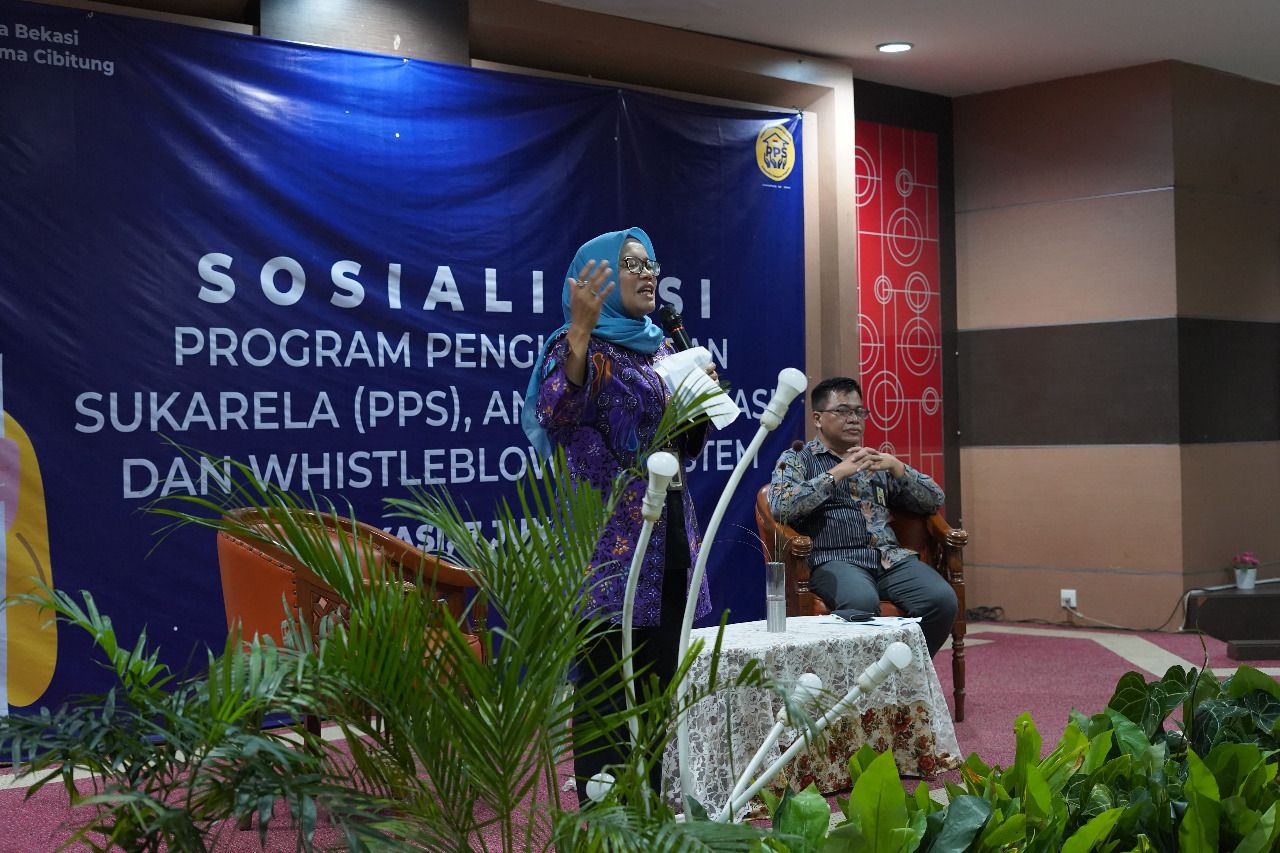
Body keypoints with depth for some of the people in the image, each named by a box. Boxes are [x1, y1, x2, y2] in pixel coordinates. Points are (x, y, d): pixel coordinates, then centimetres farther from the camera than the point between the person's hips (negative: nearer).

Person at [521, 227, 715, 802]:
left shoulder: (661, 350, 16)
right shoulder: (578, 346, -5)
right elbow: (556, 418, -25)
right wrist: (579, 331, -32)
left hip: (669, 537, 7)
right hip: (609, 544, -7)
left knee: (658, 688, 12)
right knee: (605, 690, -5)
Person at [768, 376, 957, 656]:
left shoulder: (877, 461, 27)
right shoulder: (796, 460, 13)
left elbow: (934, 500, 21)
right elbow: (781, 507, -8)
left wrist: (896, 467, 4)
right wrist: (837, 473, -8)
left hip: (891, 557, 5)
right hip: (835, 560, -5)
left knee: (942, 599, -24)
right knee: (862, 602, -38)